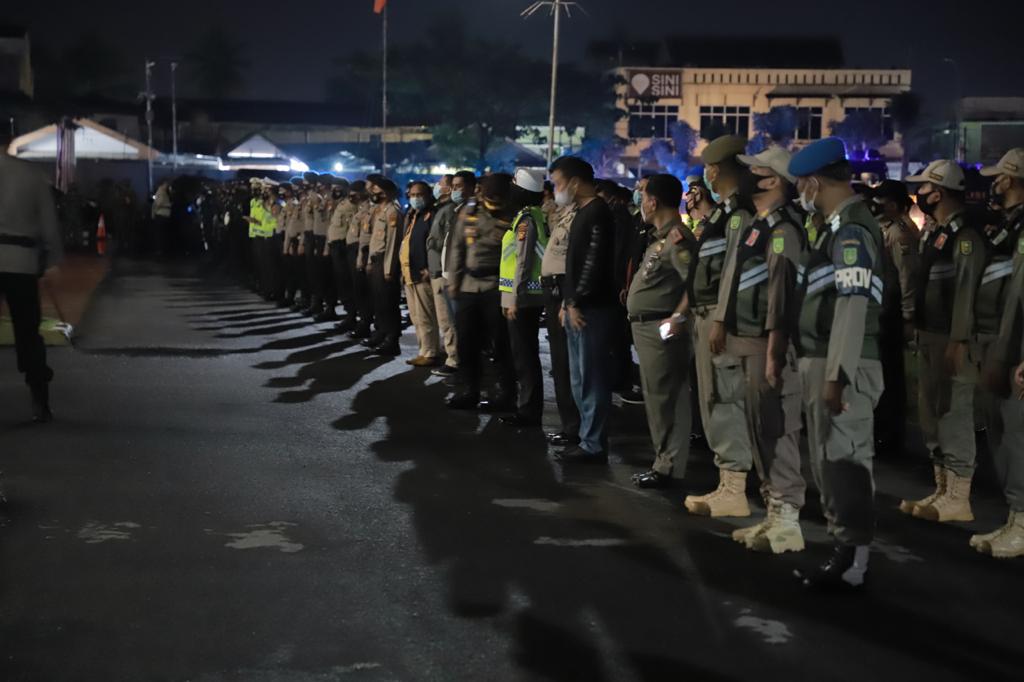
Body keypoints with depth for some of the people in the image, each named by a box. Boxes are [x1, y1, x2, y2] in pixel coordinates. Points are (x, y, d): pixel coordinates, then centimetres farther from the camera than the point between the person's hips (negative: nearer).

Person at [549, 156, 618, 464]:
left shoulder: (597, 213, -13)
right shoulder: (583, 213, 18)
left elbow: (595, 263, -19)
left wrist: (576, 303, -15)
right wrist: (567, 302, 15)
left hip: (591, 309, -10)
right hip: (578, 307, 10)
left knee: (592, 378, -5)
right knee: (581, 379, 14)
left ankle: (594, 446, -1)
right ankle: (589, 438, 21)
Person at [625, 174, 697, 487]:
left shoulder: (677, 238, -16)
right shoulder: (662, 238, 16)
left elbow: (696, 282, -26)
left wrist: (678, 317, -28)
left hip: (661, 329, -11)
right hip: (647, 328, 11)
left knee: (664, 398, -6)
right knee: (657, 397, 16)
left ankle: (669, 467, -1)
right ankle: (664, 461, 24)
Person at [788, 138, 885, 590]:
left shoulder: (852, 229, -15)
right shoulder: (839, 226, 16)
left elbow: (853, 306, -23)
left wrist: (836, 375, -25)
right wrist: (823, 372, 16)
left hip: (842, 367, -10)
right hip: (824, 363, 10)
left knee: (845, 463, -5)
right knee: (830, 463, 15)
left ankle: (852, 567, 1)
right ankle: (844, 554, 24)